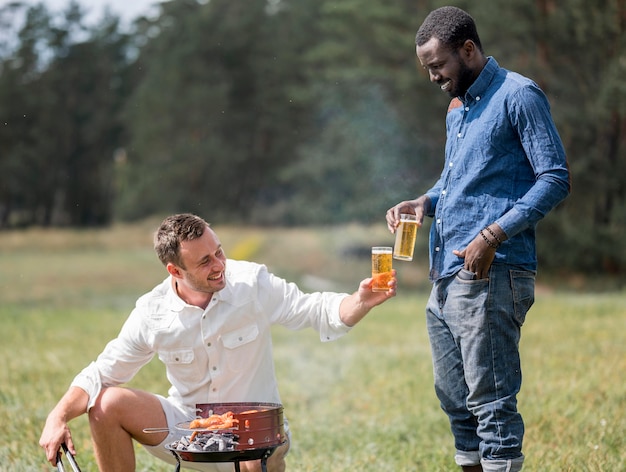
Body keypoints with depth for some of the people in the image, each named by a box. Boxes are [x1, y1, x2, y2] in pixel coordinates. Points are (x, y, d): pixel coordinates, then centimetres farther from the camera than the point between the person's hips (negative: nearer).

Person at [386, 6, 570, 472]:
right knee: (455, 399, 13)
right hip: (446, 278, 9)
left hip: (491, 276, -9)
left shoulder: (519, 96, -6)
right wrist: (425, 202, 10)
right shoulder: (457, 108, 21)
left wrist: (494, 234, -22)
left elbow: (555, 178, -13)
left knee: (491, 401, -9)